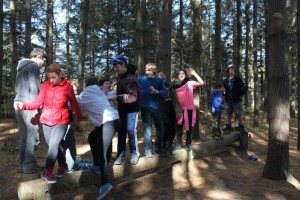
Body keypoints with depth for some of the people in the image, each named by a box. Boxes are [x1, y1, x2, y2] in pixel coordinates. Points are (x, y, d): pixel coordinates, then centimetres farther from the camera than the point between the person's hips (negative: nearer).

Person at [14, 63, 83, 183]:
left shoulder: (67, 86, -7)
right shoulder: (45, 85, -2)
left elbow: (74, 104, 2)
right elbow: (38, 102, -7)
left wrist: (79, 119, 9)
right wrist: (23, 105, -23)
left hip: (61, 121, -3)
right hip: (46, 121, 4)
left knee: (53, 145, -16)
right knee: (54, 146, 11)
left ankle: (47, 172, -6)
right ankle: (63, 166, 31)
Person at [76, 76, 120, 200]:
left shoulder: (85, 95, 6)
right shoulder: (99, 92, 23)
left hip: (108, 122, -8)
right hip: (113, 119, 8)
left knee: (102, 152, -10)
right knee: (92, 137, 26)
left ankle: (105, 184, -15)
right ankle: (96, 165, 35)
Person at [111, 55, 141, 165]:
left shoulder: (131, 77, -24)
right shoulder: (119, 76, 1)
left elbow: (132, 97, -34)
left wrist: (117, 98, -39)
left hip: (132, 108, -7)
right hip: (121, 107, 7)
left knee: (131, 130, -8)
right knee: (121, 130, 6)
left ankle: (135, 153, 10)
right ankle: (121, 154, 14)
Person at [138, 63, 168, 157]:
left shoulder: (159, 81, 3)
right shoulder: (141, 79, 2)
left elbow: (165, 92, -5)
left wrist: (157, 92, -22)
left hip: (156, 107, 2)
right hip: (145, 107, -2)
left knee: (160, 127, 9)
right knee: (147, 128, -3)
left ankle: (158, 147, 27)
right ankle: (148, 150, 5)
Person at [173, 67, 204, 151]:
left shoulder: (190, 83, 0)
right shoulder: (176, 85, 7)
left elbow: (201, 83, -12)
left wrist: (194, 73, -14)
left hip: (190, 109, -1)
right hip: (181, 109, 1)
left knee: (189, 127, 7)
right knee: (179, 127, 5)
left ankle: (188, 144, 19)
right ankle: (178, 144, 14)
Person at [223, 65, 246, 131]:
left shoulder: (238, 79, -3)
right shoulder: (225, 80, 7)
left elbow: (243, 88, 0)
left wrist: (240, 95, -4)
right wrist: (225, 95, 10)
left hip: (237, 100, -4)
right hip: (228, 100, 4)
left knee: (239, 114, -4)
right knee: (229, 114, 13)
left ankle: (241, 127, 4)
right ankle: (228, 126, 23)